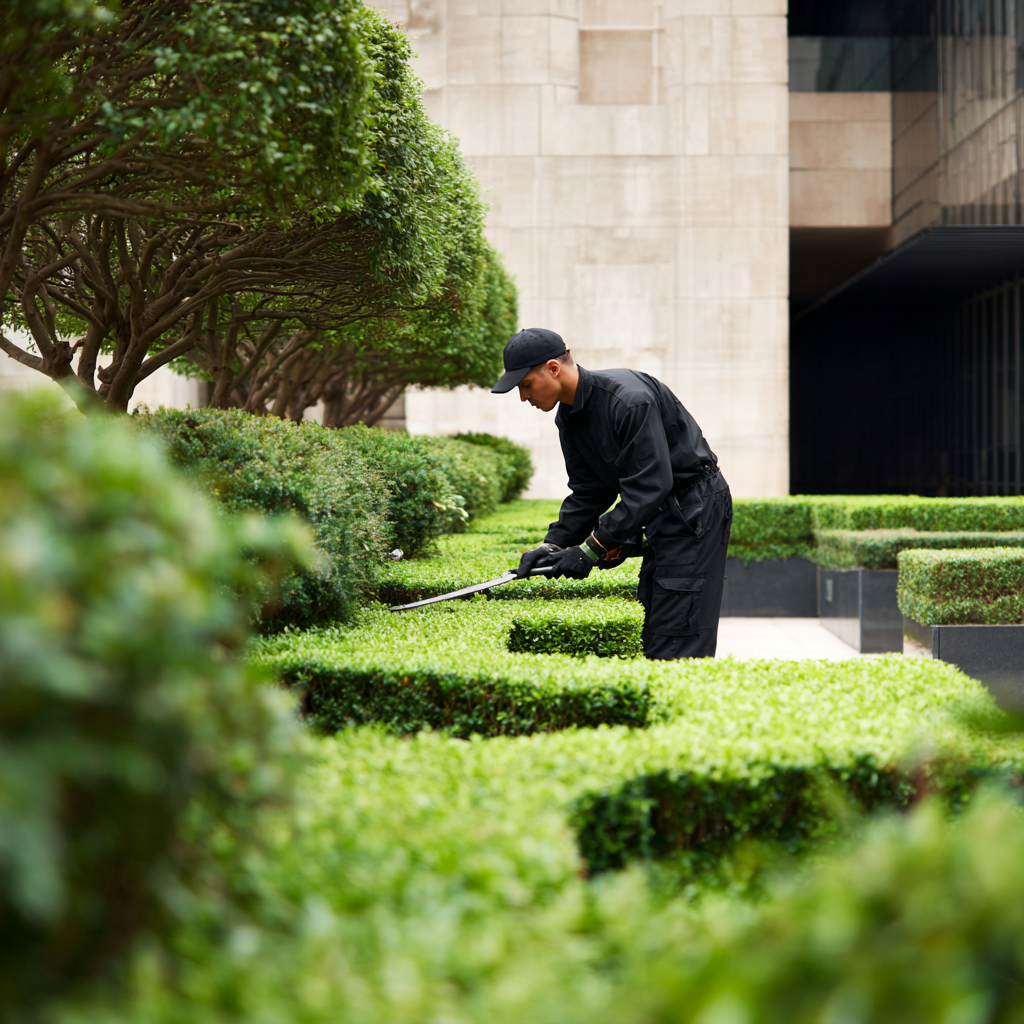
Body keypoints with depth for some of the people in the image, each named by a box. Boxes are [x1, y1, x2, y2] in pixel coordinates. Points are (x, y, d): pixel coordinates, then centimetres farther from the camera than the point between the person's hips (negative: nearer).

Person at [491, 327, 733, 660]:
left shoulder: (630, 400, -26)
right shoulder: (569, 417, 4)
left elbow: (649, 487, -27)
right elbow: (588, 492, 9)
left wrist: (592, 550, -24)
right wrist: (553, 544, -5)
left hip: (696, 509, -9)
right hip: (662, 514, 9)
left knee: (676, 641, -14)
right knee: (653, 635, 7)